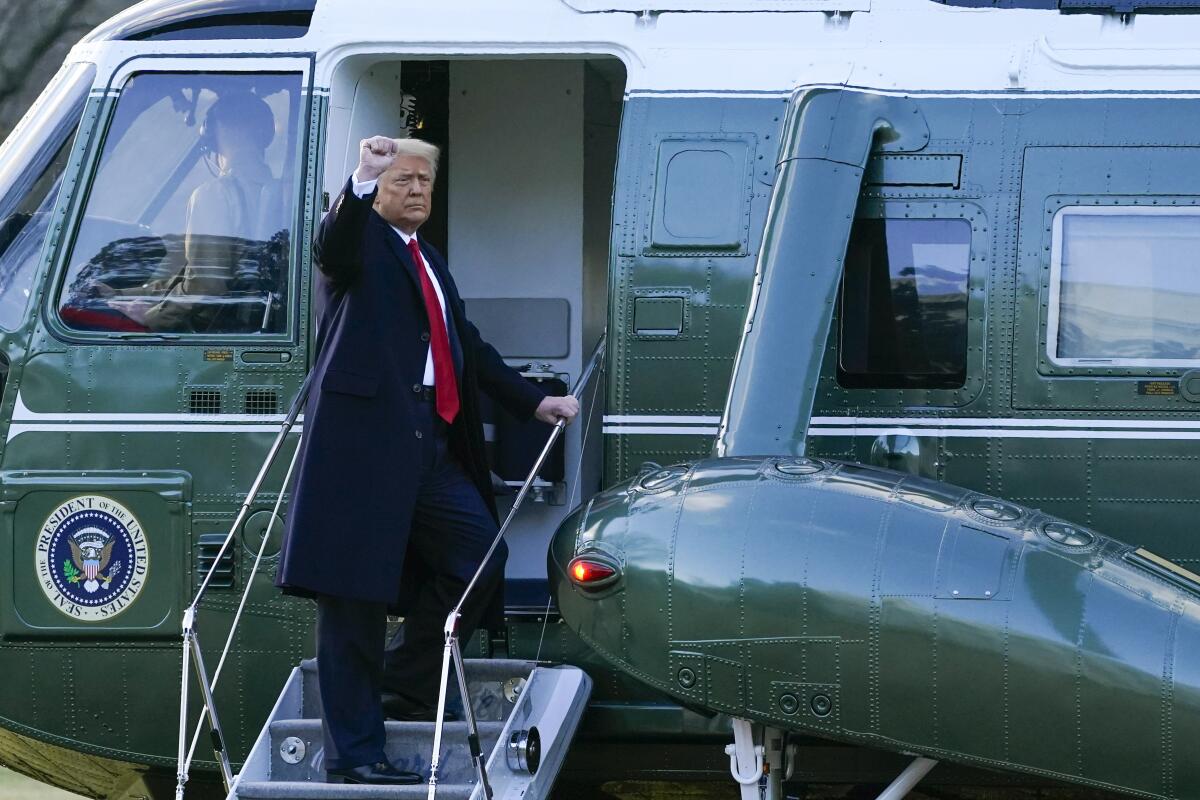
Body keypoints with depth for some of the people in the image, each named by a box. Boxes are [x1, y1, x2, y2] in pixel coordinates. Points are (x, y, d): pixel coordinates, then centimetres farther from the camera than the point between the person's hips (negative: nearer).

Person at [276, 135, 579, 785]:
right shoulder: (360, 238, 2)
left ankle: (405, 685, 22)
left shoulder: (430, 261, 26)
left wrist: (534, 402, 26)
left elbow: (468, 347, 31)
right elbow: (332, 246, -23)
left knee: (479, 555, 6)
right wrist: (361, 182, -40)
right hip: (363, 434, -8)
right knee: (355, 594, -6)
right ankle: (352, 751, -6)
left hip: (429, 443, 8)